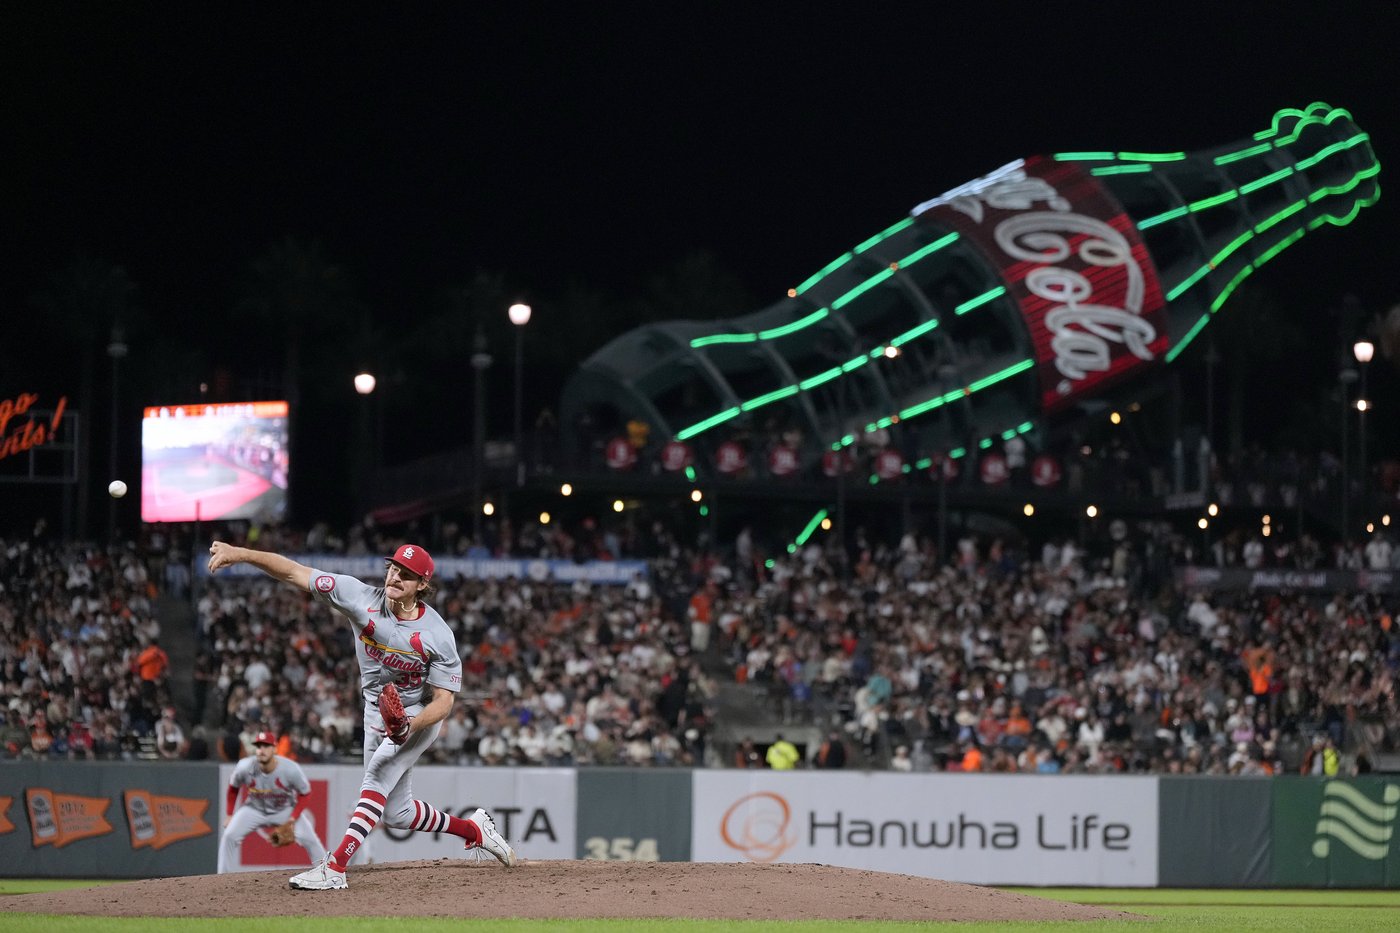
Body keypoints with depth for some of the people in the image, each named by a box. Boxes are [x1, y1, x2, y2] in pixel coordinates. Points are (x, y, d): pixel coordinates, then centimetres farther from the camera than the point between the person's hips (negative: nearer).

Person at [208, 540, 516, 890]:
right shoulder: (362, 599, -18)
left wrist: (409, 726, -39)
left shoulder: (438, 636, -24)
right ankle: (475, 829, 33)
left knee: (377, 775, -26)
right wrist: (240, 554, -34)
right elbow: (294, 572, -23)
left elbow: (443, 701, -19)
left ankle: (335, 867, -32)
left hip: (420, 715, -5)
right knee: (396, 812, 12)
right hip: (377, 713, 5)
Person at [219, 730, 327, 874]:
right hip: (254, 808, 1)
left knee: (308, 838, -18)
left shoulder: (291, 769, -30)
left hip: (286, 809, -1)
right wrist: (229, 814, -1)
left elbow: (304, 792, -12)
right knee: (230, 835, -16)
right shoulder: (244, 768, -25)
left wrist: (294, 817, -20)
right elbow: (233, 788, -3)